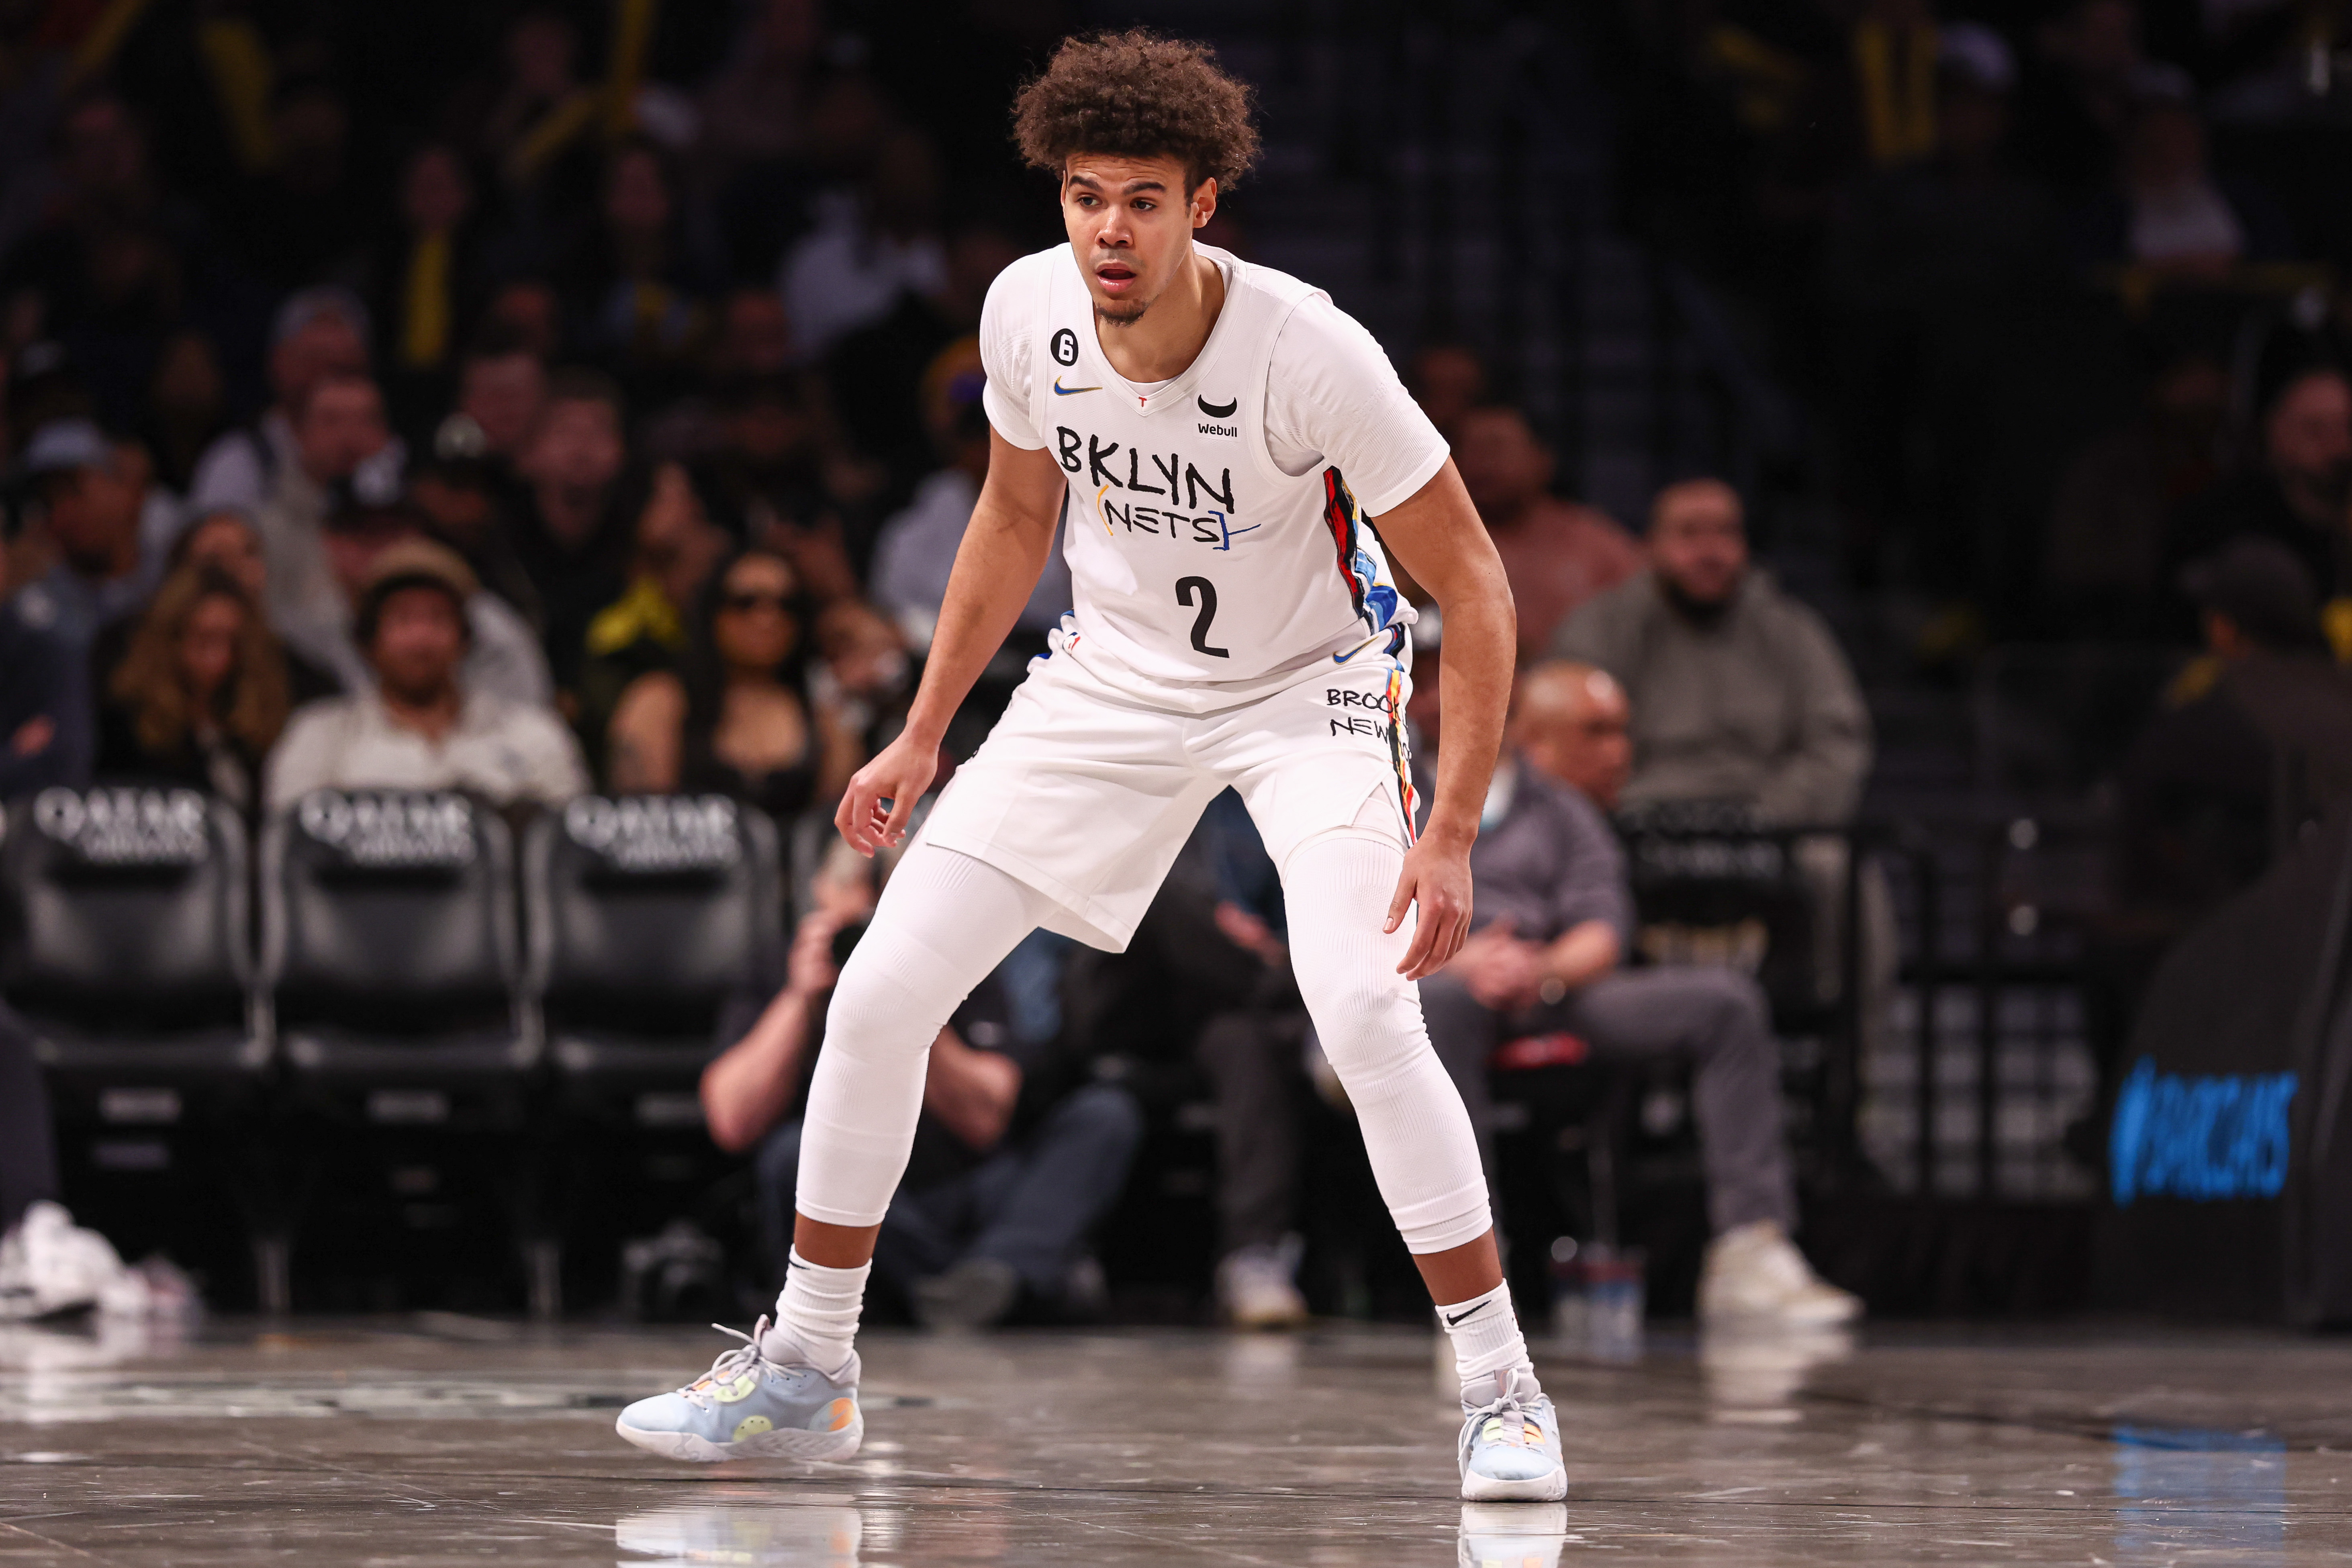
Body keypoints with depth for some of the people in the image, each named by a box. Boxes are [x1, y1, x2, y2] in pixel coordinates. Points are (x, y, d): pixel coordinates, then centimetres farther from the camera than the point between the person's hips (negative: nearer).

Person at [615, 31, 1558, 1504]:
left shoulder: (1311, 352, -29)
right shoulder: (1029, 310, -15)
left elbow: (1475, 583, -21)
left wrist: (1451, 838, -26)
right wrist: (924, 734, 9)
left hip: (1305, 685, -4)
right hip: (1111, 683, 5)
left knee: (1364, 1005, -28)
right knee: (881, 993, -4)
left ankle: (1504, 1393, -14)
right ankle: (805, 1370, 13)